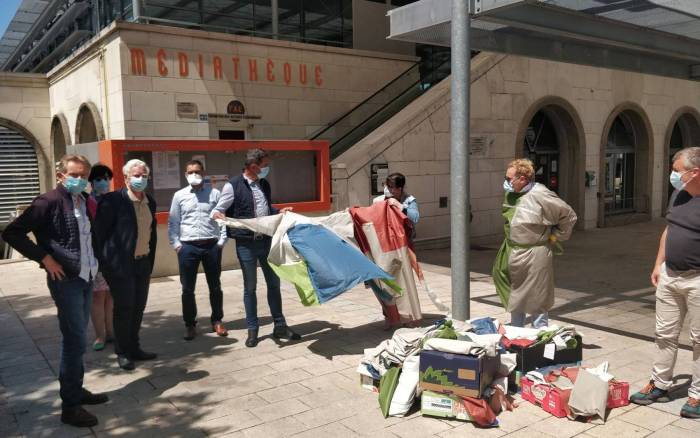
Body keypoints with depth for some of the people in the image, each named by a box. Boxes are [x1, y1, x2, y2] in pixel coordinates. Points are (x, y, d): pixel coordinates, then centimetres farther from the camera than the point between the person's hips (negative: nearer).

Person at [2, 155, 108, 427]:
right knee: (75, 341, -5)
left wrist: (95, 262, 11)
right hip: (65, 280, -7)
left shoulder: (87, 202, 9)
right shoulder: (49, 202, -12)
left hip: (86, 278, 7)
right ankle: (70, 406, 5)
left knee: (76, 339, 16)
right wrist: (45, 258, -16)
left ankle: (77, 390, 29)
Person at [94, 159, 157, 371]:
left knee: (138, 308, 12)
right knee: (123, 309, 2)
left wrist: (150, 262, 12)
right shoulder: (113, 200, -11)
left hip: (143, 263, 6)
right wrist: (103, 262, -7)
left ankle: (134, 348, 26)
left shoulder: (150, 202, 9)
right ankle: (122, 353, 17)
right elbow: (99, 232, -9)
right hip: (121, 265, -6)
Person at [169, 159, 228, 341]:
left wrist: (222, 241, -4)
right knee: (188, 288, 5)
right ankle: (190, 324, 18)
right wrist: (176, 244, -2)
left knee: (215, 286, 9)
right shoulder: (179, 196, 6)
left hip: (211, 245, 0)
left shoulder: (214, 193, 4)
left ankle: (217, 321, 23)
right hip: (188, 246, 1)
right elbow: (173, 223, 7)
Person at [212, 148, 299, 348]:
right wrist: (217, 215, -28)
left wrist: (280, 211, 8)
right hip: (246, 243, -5)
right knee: (250, 287, 6)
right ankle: (252, 329, 18)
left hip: (267, 241, 5)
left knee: (274, 283, 10)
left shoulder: (264, 184, 11)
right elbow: (217, 210, -6)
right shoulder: (233, 186, -8)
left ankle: (279, 326, 22)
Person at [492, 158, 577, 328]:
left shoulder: (540, 195, -18)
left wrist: (554, 236, -4)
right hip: (511, 252, 8)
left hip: (534, 255, -8)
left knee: (536, 301, 3)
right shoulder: (510, 194, 5)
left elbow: (569, 215, -10)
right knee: (515, 297, 19)